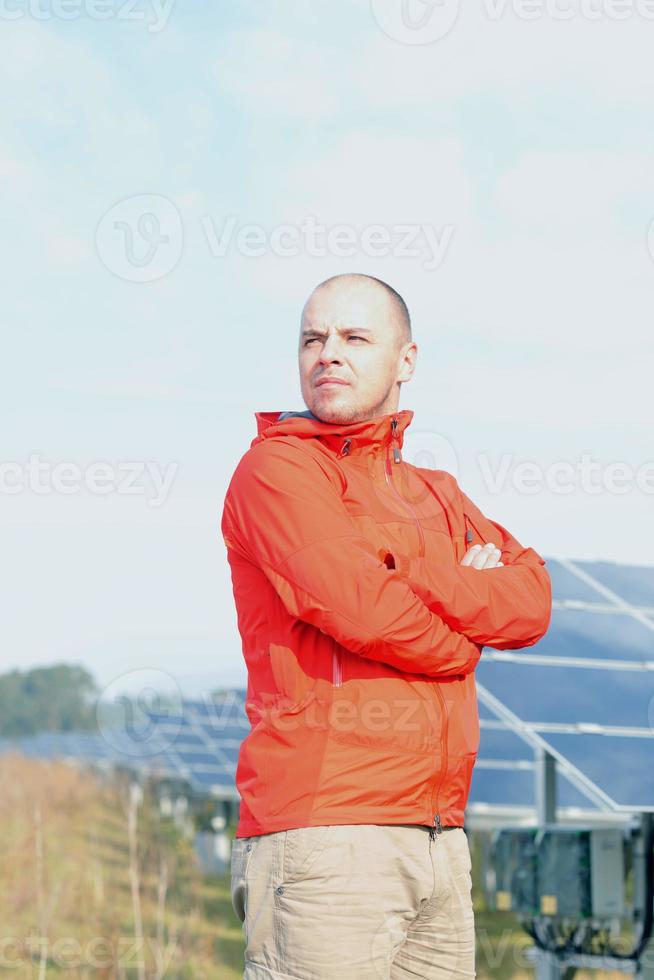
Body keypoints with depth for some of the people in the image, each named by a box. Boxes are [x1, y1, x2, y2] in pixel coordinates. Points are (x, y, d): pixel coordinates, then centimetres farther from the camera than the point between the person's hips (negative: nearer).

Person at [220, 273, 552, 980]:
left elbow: (532, 601, 7)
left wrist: (417, 586, -9)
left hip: (439, 839, 7)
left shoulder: (436, 495, 22)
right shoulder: (275, 467, -1)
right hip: (323, 836, -7)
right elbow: (361, 609, -15)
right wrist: (461, 640, 3)